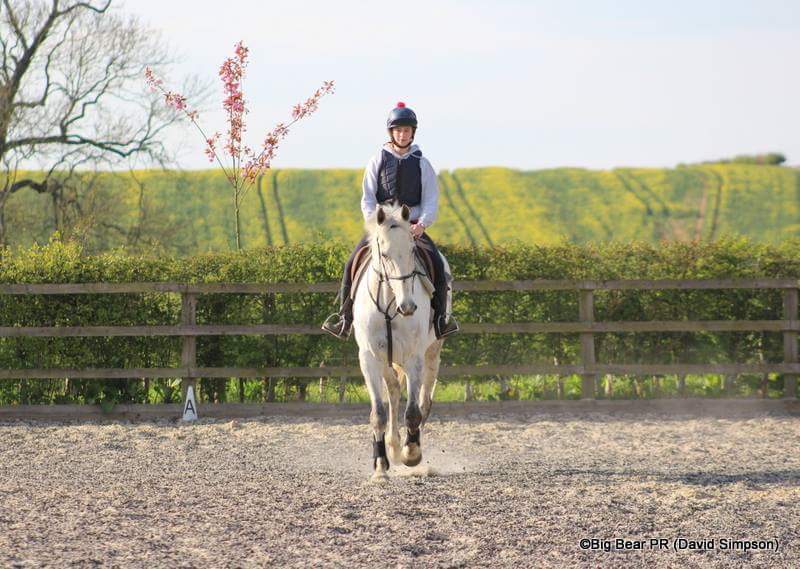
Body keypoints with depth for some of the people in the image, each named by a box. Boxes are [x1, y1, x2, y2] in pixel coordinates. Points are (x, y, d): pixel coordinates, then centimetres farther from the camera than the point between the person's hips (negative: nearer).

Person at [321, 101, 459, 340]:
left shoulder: (422, 164, 6)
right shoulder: (378, 161, 6)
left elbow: (431, 200, 3)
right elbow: (367, 198, 4)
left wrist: (421, 224, -15)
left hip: (414, 226, 0)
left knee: (437, 263, -23)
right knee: (353, 263, -18)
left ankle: (440, 316, -13)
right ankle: (344, 316, -9)